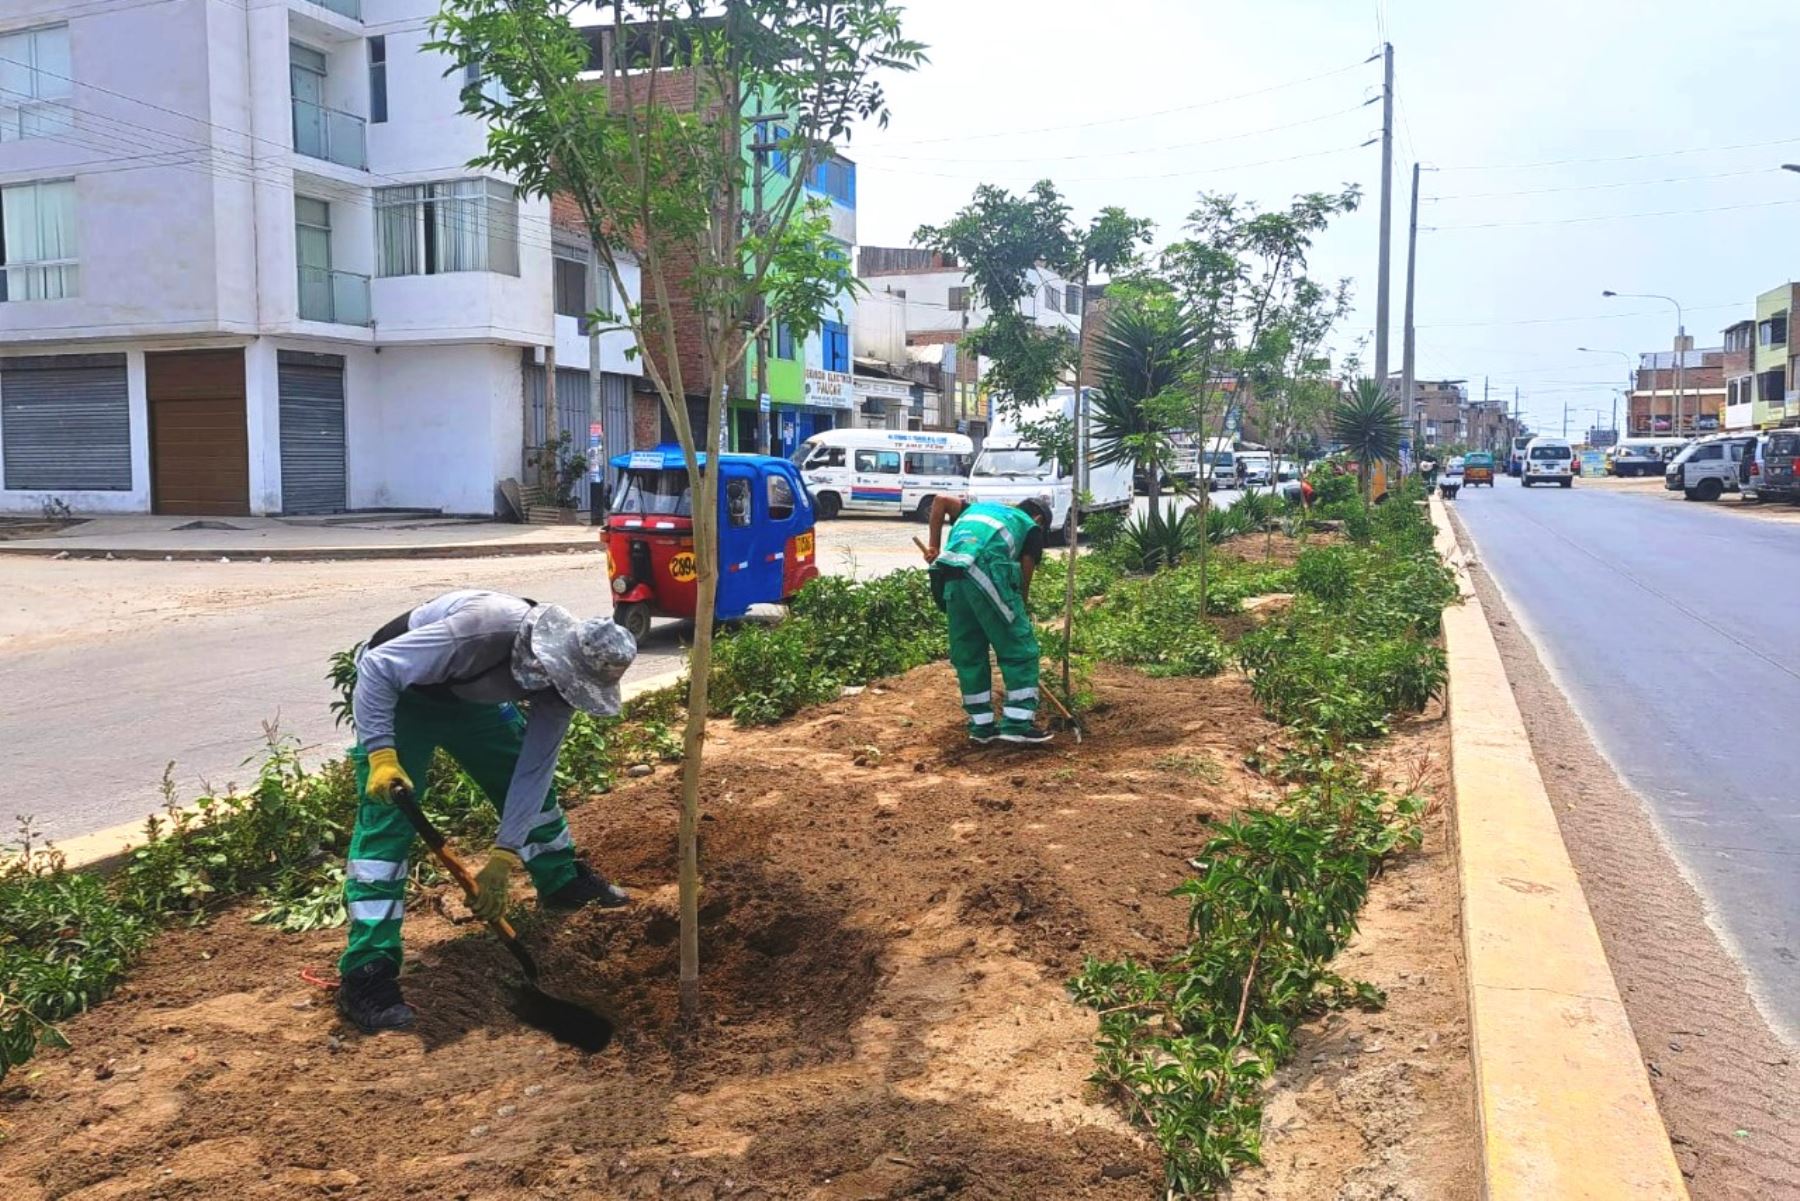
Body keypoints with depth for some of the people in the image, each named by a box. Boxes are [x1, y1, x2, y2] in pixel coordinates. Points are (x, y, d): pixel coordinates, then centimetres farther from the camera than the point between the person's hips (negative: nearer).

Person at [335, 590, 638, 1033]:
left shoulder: (559, 680, -19)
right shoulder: (484, 630, -42)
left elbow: (533, 772, -14)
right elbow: (376, 668, -33)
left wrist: (503, 860, -17)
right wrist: (380, 754, -38)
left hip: (469, 694, 7)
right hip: (396, 690, -6)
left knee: (535, 775, 10)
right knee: (386, 819, -16)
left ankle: (562, 880, 36)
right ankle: (365, 972, -13)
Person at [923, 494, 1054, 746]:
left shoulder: (979, 506, 34)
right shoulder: (1031, 527, 20)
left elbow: (940, 501, 21)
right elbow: (1024, 579, 14)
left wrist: (934, 546, 22)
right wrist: (1021, 615, 25)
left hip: (950, 577, 6)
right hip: (986, 574, -5)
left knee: (967, 653, 15)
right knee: (1020, 648, 5)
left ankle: (981, 725, 20)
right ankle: (1018, 723, 2)